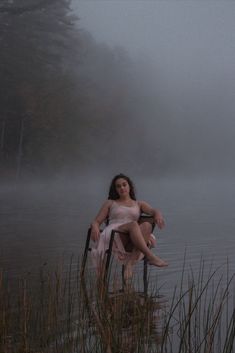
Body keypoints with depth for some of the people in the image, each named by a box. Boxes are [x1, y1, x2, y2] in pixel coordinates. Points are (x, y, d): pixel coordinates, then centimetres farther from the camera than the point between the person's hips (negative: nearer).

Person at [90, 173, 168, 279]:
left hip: (132, 243, 2)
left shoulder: (139, 204, 27)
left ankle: (130, 262, -44)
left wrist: (158, 215, -19)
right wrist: (95, 228, -9)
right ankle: (151, 257, -47)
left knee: (147, 225, -33)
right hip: (114, 237, -2)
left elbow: (154, 211, 8)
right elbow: (96, 221, 18)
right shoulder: (110, 203, 26)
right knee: (133, 224, -34)